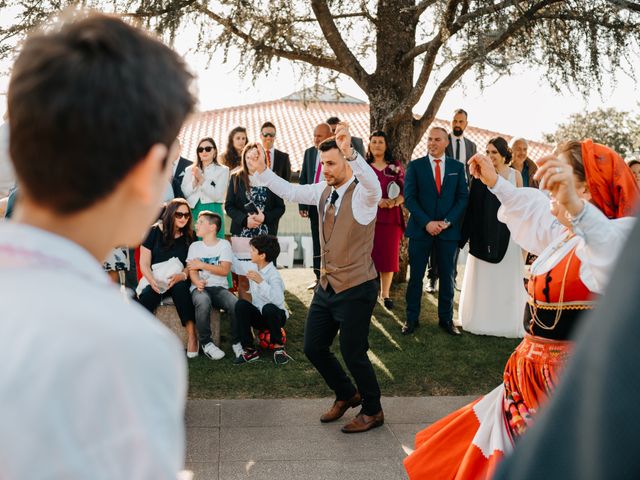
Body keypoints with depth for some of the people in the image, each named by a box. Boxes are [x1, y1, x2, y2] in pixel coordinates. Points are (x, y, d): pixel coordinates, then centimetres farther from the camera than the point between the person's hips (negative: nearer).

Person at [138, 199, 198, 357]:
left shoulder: (189, 236, 9)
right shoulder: (155, 231, 2)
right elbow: (144, 264, 0)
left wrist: (182, 275, -16)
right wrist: (153, 282, -19)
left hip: (178, 280, 1)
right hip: (155, 281, -1)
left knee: (180, 288, -35)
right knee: (147, 295, -34)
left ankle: (192, 335, -36)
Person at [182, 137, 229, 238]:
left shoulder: (223, 170, 4)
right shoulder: (190, 170, 14)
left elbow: (217, 196, -7)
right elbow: (184, 193, 4)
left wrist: (202, 180, -14)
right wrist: (194, 181, -11)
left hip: (213, 212, -2)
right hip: (193, 211, 2)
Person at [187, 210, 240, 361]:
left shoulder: (224, 244, 8)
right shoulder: (195, 246, 14)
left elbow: (225, 270, -3)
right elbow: (192, 270, 3)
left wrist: (202, 265, -7)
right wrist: (197, 282, -19)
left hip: (219, 287, 0)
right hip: (200, 288, 0)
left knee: (236, 304, -31)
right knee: (203, 302, -37)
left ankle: (236, 341, -8)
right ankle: (206, 343, -20)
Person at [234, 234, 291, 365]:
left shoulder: (273, 274, -20)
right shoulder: (253, 269, 1)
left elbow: (278, 300, -36)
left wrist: (260, 281, -38)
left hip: (275, 316, -6)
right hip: (258, 317, 6)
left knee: (269, 308, -38)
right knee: (241, 304, -22)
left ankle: (278, 347, -14)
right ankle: (249, 350, -18)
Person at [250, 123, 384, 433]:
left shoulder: (362, 194, -17)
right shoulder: (324, 191, 5)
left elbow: (373, 184, -40)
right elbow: (290, 192, 16)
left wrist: (349, 152, -55)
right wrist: (262, 172, 4)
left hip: (356, 289, -8)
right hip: (326, 287, 8)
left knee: (353, 353, 2)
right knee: (314, 348, 14)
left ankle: (372, 411, 28)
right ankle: (346, 395, 39)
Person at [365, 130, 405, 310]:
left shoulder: (396, 167, 9)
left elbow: (405, 192, 5)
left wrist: (395, 201, -16)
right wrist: (377, 201, -16)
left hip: (391, 216, 1)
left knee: (389, 255, 2)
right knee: (368, 254, -3)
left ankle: (385, 293, 12)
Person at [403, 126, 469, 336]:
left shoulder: (457, 167, 7)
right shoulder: (415, 166, 2)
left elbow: (463, 198, 3)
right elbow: (409, 197, -4)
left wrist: (447, 222, -10)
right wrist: (427, 222, -14)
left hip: (448, 230, 1)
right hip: (420, 229, -1)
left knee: (447, 276, 7)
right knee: (416, 276, 3)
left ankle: (446, 319, 18)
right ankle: (412, 318, 12)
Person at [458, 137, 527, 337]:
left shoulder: (515, 175, 3)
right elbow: (472, 205, -3)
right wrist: (466, 234, -7)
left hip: (508, 232, 1)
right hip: (484, 232, -1)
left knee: (506, 278, 6)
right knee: (482, 277, 6)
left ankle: (506, 322, 18)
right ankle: (482, 320, 17)